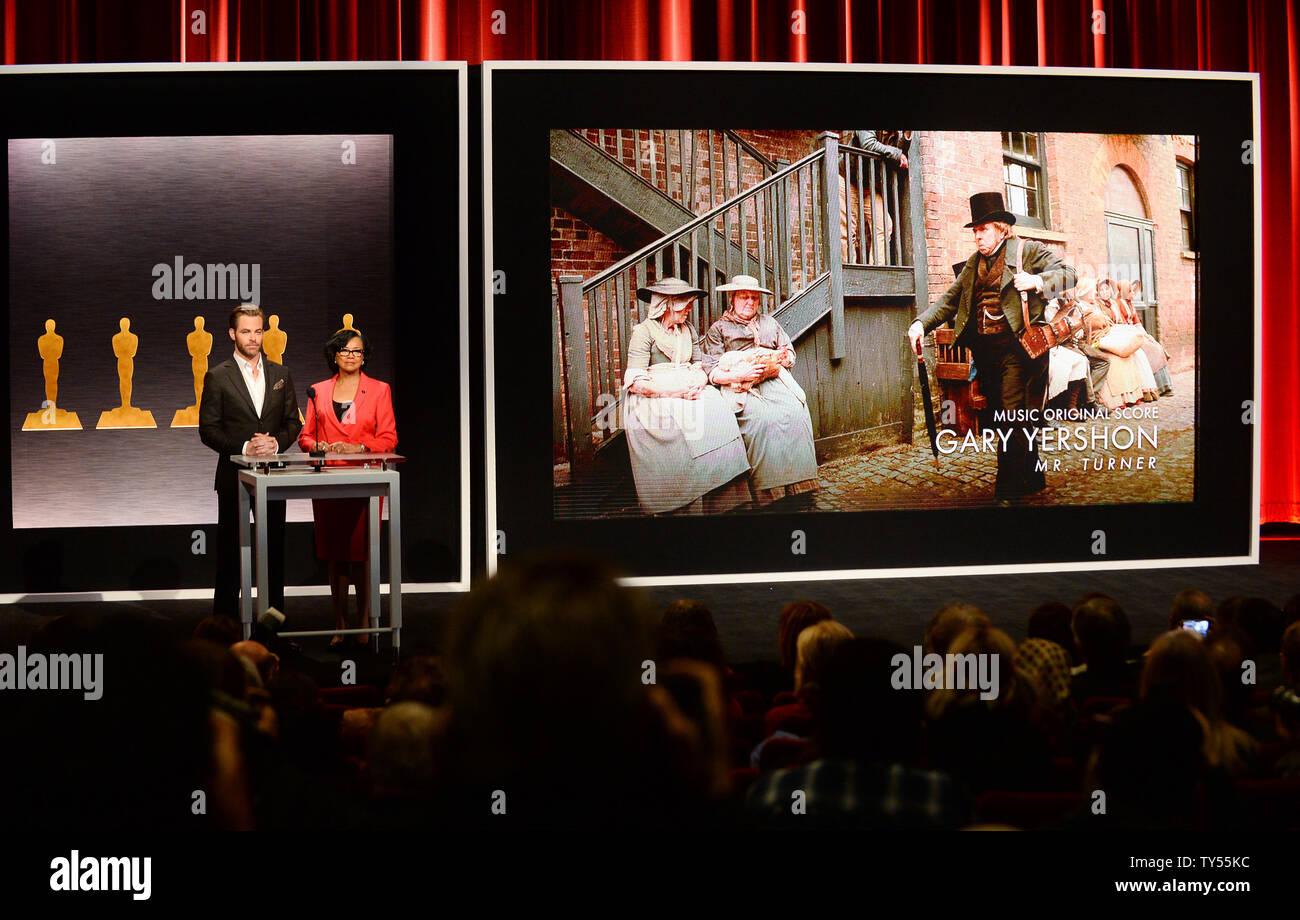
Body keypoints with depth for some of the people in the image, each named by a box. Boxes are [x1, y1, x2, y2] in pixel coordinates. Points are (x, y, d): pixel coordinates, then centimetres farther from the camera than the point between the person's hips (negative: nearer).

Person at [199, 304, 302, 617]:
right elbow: (208, 430, -5)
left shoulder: (281, 374, 10)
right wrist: (244, 447, -17)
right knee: (230, 554, 0)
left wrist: (276, 442, -9)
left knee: (274, 553, 7)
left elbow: (293, 422, 11)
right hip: (234, 475, -3)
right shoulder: (217, 377, -1)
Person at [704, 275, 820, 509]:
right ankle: (768, 494, -33)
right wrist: (739, 375, -15)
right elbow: (713, 370, 4)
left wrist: (775, 362, -2)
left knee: (797, 414, -29)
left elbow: (789, 353, 22)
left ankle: (799, 486, -27)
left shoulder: (769, 322, 29)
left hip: (775, 380, 3)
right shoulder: (719, 329, 16)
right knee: (763, 419, -34)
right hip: (741, 388, -3)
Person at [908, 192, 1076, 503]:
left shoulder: (1027, 251, 0)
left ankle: (1007, 492, -11)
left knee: (1013, 418, -11)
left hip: (1016, 346, -7)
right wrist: (921, 323, 2)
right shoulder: (974, 263, 19)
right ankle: (1032, 479, 23)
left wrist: (1037, 281, -22)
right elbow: (950, 299, 17)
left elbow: (1068, 274, -4)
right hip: (985, 350, 7)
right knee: (1009, 419, 11)